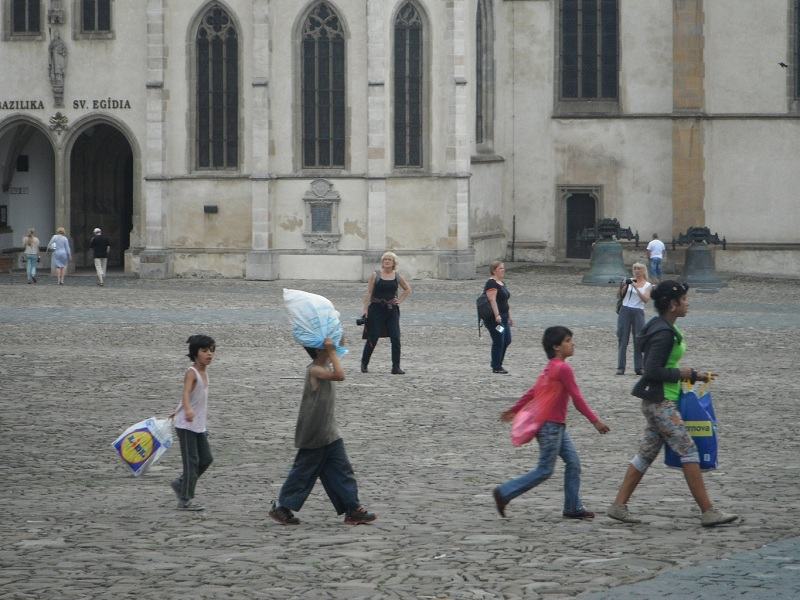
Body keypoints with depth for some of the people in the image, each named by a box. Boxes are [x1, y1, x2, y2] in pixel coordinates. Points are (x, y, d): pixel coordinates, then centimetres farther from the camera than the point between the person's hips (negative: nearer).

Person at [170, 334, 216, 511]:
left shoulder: (204, 372, 10)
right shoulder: (191, 372, -17)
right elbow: (186, 393, -34)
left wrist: (178, 411, 30)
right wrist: (188, 410, -53)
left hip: (199, 425, 8)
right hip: (186, 425, -8)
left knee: (206, 459, 10)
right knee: (191, 461, -6)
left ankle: (181, 484, 26)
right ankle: (185, 500, 0)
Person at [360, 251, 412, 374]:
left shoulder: (398, 277, 6)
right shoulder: (375, 275, -1)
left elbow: (408, 290, 21)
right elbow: (368, 293, -2)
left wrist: (400, 300, 8)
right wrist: (365, 308, -9)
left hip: (392, 310, 2)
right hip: (376, 309, -2)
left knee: (395, 338, -6)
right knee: (373, 338, 1)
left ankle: (396, 367, -1)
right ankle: (364, 364, 18)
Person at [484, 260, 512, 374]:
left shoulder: (502, 283, 18)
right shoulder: (491, 283, -13)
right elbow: (492, 300, -22)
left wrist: (509, 316, 23)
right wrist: (497, 315, -29)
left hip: (503, 317, 10)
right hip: (495, 318, -10)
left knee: (507, 340, 10)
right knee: (498, 341, -6)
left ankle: (497, 363, 21)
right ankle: (496, 367, 2)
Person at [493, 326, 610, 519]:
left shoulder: (551, 368, 13)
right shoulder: (563, 368, -17)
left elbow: (532, 391, 18)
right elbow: (577, 398, -18)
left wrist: (514, 410, 24)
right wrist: (595, 420, -14)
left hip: (557, 426, 10)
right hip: (550, 425, -10)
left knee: (573, 463, 9)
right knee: (545, 471, -4)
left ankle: (573, 507, 11)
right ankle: (504, 493, 0)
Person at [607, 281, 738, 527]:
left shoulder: (666, 329, 13)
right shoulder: (663, 334, -19)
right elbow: (652, 371, -24)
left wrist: (696, 376, 17)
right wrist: (681, 373, -12)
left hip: (659, 402, 10)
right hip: (661, 403, -10)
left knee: (647, 453, 12)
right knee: (689, 452, -8)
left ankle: (619, 505, 14)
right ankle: (708, 512, -6)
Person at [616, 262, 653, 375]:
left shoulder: (648, 285, 7)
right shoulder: (629, 281, 9)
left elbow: (646, 299, -8)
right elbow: (619, 295, 5)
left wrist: (636, 288, -15)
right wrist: (622, 287, -14)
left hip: (638, 312, -1)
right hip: (625, 311, 1)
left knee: (638, 340, -3)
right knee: (622, 339, -1)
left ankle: (638, 368, 2)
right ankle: (620, 367, 1)